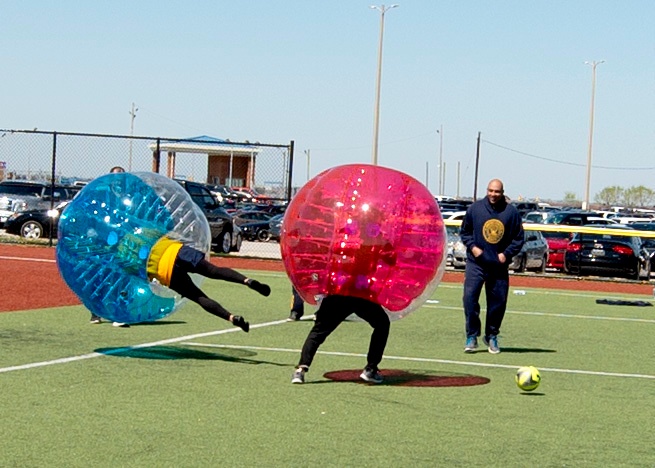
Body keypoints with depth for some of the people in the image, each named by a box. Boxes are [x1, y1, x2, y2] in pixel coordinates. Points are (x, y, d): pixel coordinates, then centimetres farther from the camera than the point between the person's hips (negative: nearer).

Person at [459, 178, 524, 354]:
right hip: (476, 263, -1)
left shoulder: (511, 212, 0)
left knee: (498, 302, 6)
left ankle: (492, 337, 23)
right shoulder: (475, 208, 0)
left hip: (499, 265, 1)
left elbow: (518, 238, 6)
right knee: (470, 296, -13)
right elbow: (464, 232, 10)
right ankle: (472, 336, -5)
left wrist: (507, 254, -7)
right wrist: (472, 246, -7)